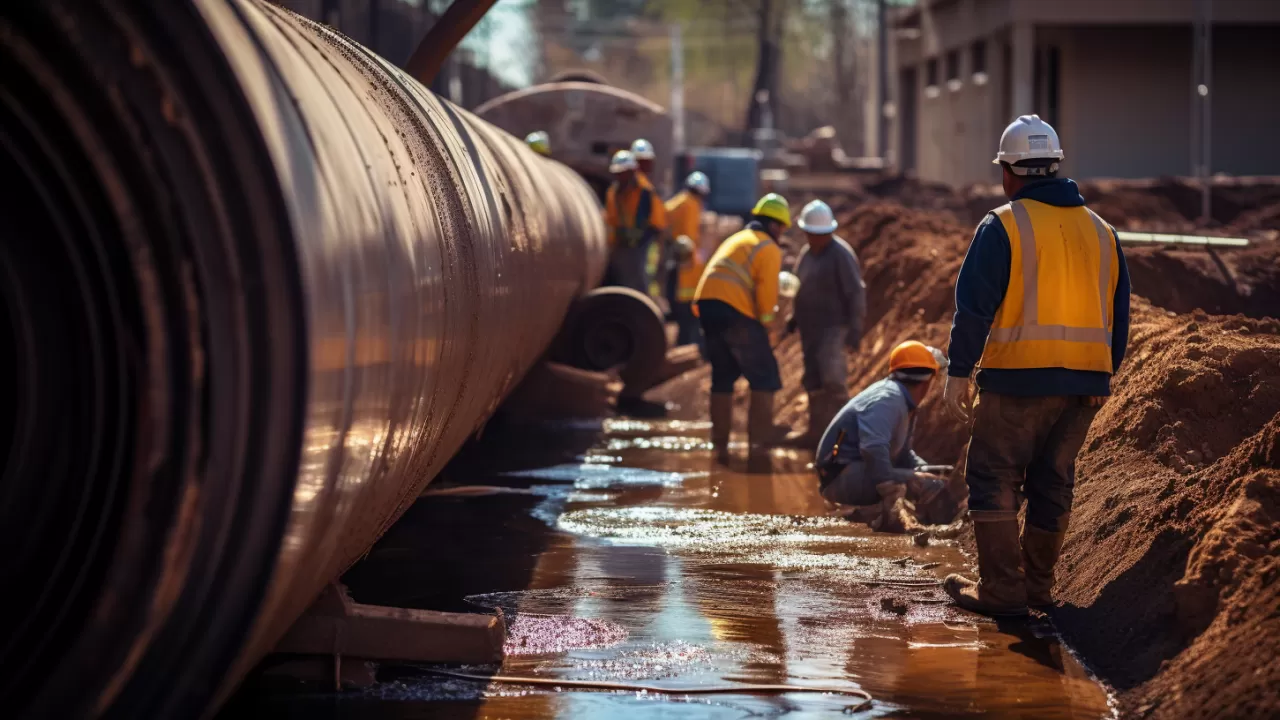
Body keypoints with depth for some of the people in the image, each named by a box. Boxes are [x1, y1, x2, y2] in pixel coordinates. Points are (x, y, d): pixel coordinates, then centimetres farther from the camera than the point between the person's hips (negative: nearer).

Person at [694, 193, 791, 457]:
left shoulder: (736, 239, 27)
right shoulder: (769, 249, 2)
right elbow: (767, 292, -8)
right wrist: (766, 320, 5)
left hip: (707, 305, 8)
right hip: (736, 311, -8)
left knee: (723, 374, 15)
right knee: (764, 374, 2)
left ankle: (720, 439, 14)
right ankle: (761, 432, -2)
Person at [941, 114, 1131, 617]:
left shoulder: (1003, 225, -5)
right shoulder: (1101, 231, 13)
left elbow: (974, 304, -9)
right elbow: (1118, 313, 16)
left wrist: (959, 372, -5)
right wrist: (1104, 378, 22)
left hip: (1019, 377, -6)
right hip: (1085, 380, 6)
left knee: (995, 480, 1)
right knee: (1053, 484, 14)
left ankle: (1001, 589, -2)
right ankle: (1037, 585, 20)